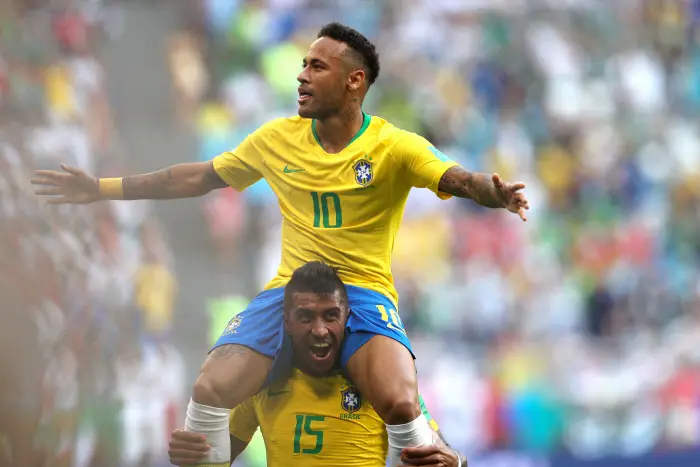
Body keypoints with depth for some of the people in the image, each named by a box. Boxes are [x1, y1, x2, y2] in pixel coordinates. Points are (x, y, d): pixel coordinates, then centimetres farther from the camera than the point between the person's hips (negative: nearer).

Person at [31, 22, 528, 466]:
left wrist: (496, 193, -45)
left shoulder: (395, 147, -7)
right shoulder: (278, 139, 6)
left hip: (366, 291, -3)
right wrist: (104, 188, 17)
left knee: (400, 404, -31)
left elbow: (459, 180, -20)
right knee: (211, 391, -19)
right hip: (290, 289, 4)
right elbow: (199, 177, 16)